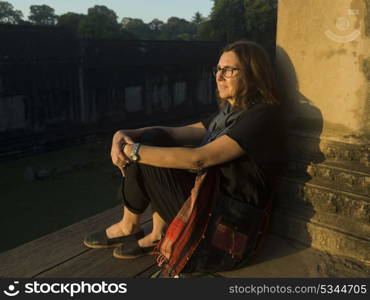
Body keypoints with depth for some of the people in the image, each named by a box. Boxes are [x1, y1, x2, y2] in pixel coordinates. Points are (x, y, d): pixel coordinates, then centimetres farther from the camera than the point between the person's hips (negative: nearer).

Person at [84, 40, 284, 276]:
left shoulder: (260, 116, -17)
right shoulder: (228, 112, 11)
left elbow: (198, 159, -27)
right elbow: (177, 133, 6)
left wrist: (132, 150, -21)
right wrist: (125, 135, -10)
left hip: (226, 224, -9)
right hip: (210, 200, 9)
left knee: (146, 160, -15)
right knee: (155, 139, -2)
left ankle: (129, 227, 11)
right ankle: (158, 234, 1)